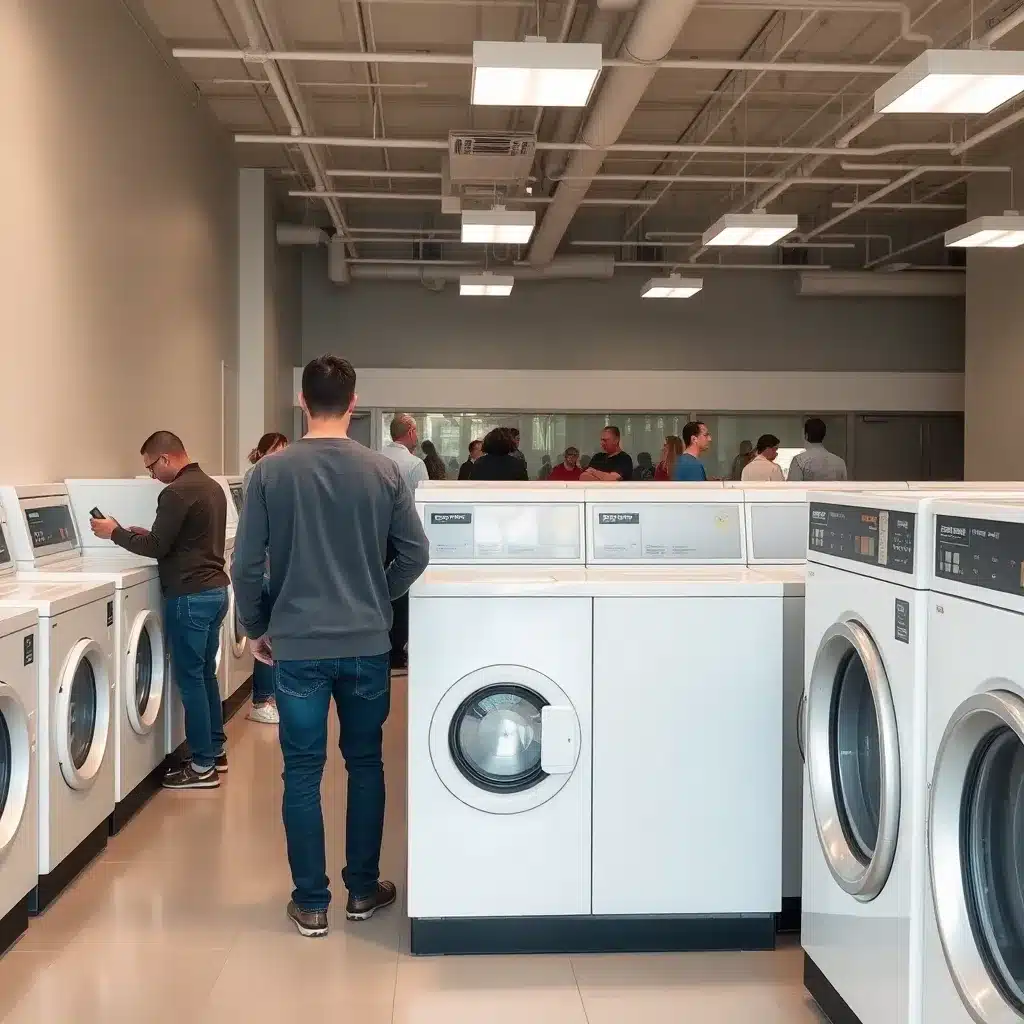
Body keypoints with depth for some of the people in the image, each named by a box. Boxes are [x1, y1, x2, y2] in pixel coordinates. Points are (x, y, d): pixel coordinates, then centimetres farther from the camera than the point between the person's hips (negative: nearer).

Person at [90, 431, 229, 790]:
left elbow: (156, 548, -15)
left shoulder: (177, 492, -17)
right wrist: (148, 533, 17)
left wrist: (116, 533, -3)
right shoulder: (211, 486, 13)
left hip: (191, 596, -9)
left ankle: (203, 766, 3)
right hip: (215, 589, 9)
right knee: (206, 674, 17)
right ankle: (215, 751, 25)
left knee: (190, 679, -2)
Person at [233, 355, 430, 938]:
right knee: (365, 764, 16)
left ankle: (312, 903, 16)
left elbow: (247, 565, -6)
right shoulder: (384, 471, -4)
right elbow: (416, 555, -1)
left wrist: (257, 627, 9)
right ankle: (363, 890, 25)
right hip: (367, 644, 1)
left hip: (297, 645, -1)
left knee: (303, 773, 9)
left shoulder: (271, 473, -7)